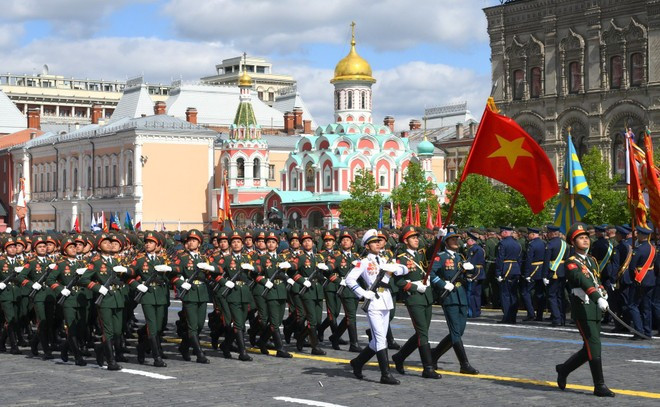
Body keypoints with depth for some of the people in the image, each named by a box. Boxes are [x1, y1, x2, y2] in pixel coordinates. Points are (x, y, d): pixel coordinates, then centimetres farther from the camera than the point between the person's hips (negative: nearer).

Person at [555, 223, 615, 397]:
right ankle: (599, 386, -4)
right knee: (594, 346, -10)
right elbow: (583, 281, -26)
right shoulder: (571, 263, -10)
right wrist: (599, 299, -40)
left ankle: (564, 369, 30)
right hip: (582, 310, -8)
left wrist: (603, 293, 6)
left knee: (590, 349, 11)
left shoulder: (592, 260, 17)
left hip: (596, 310, 8)